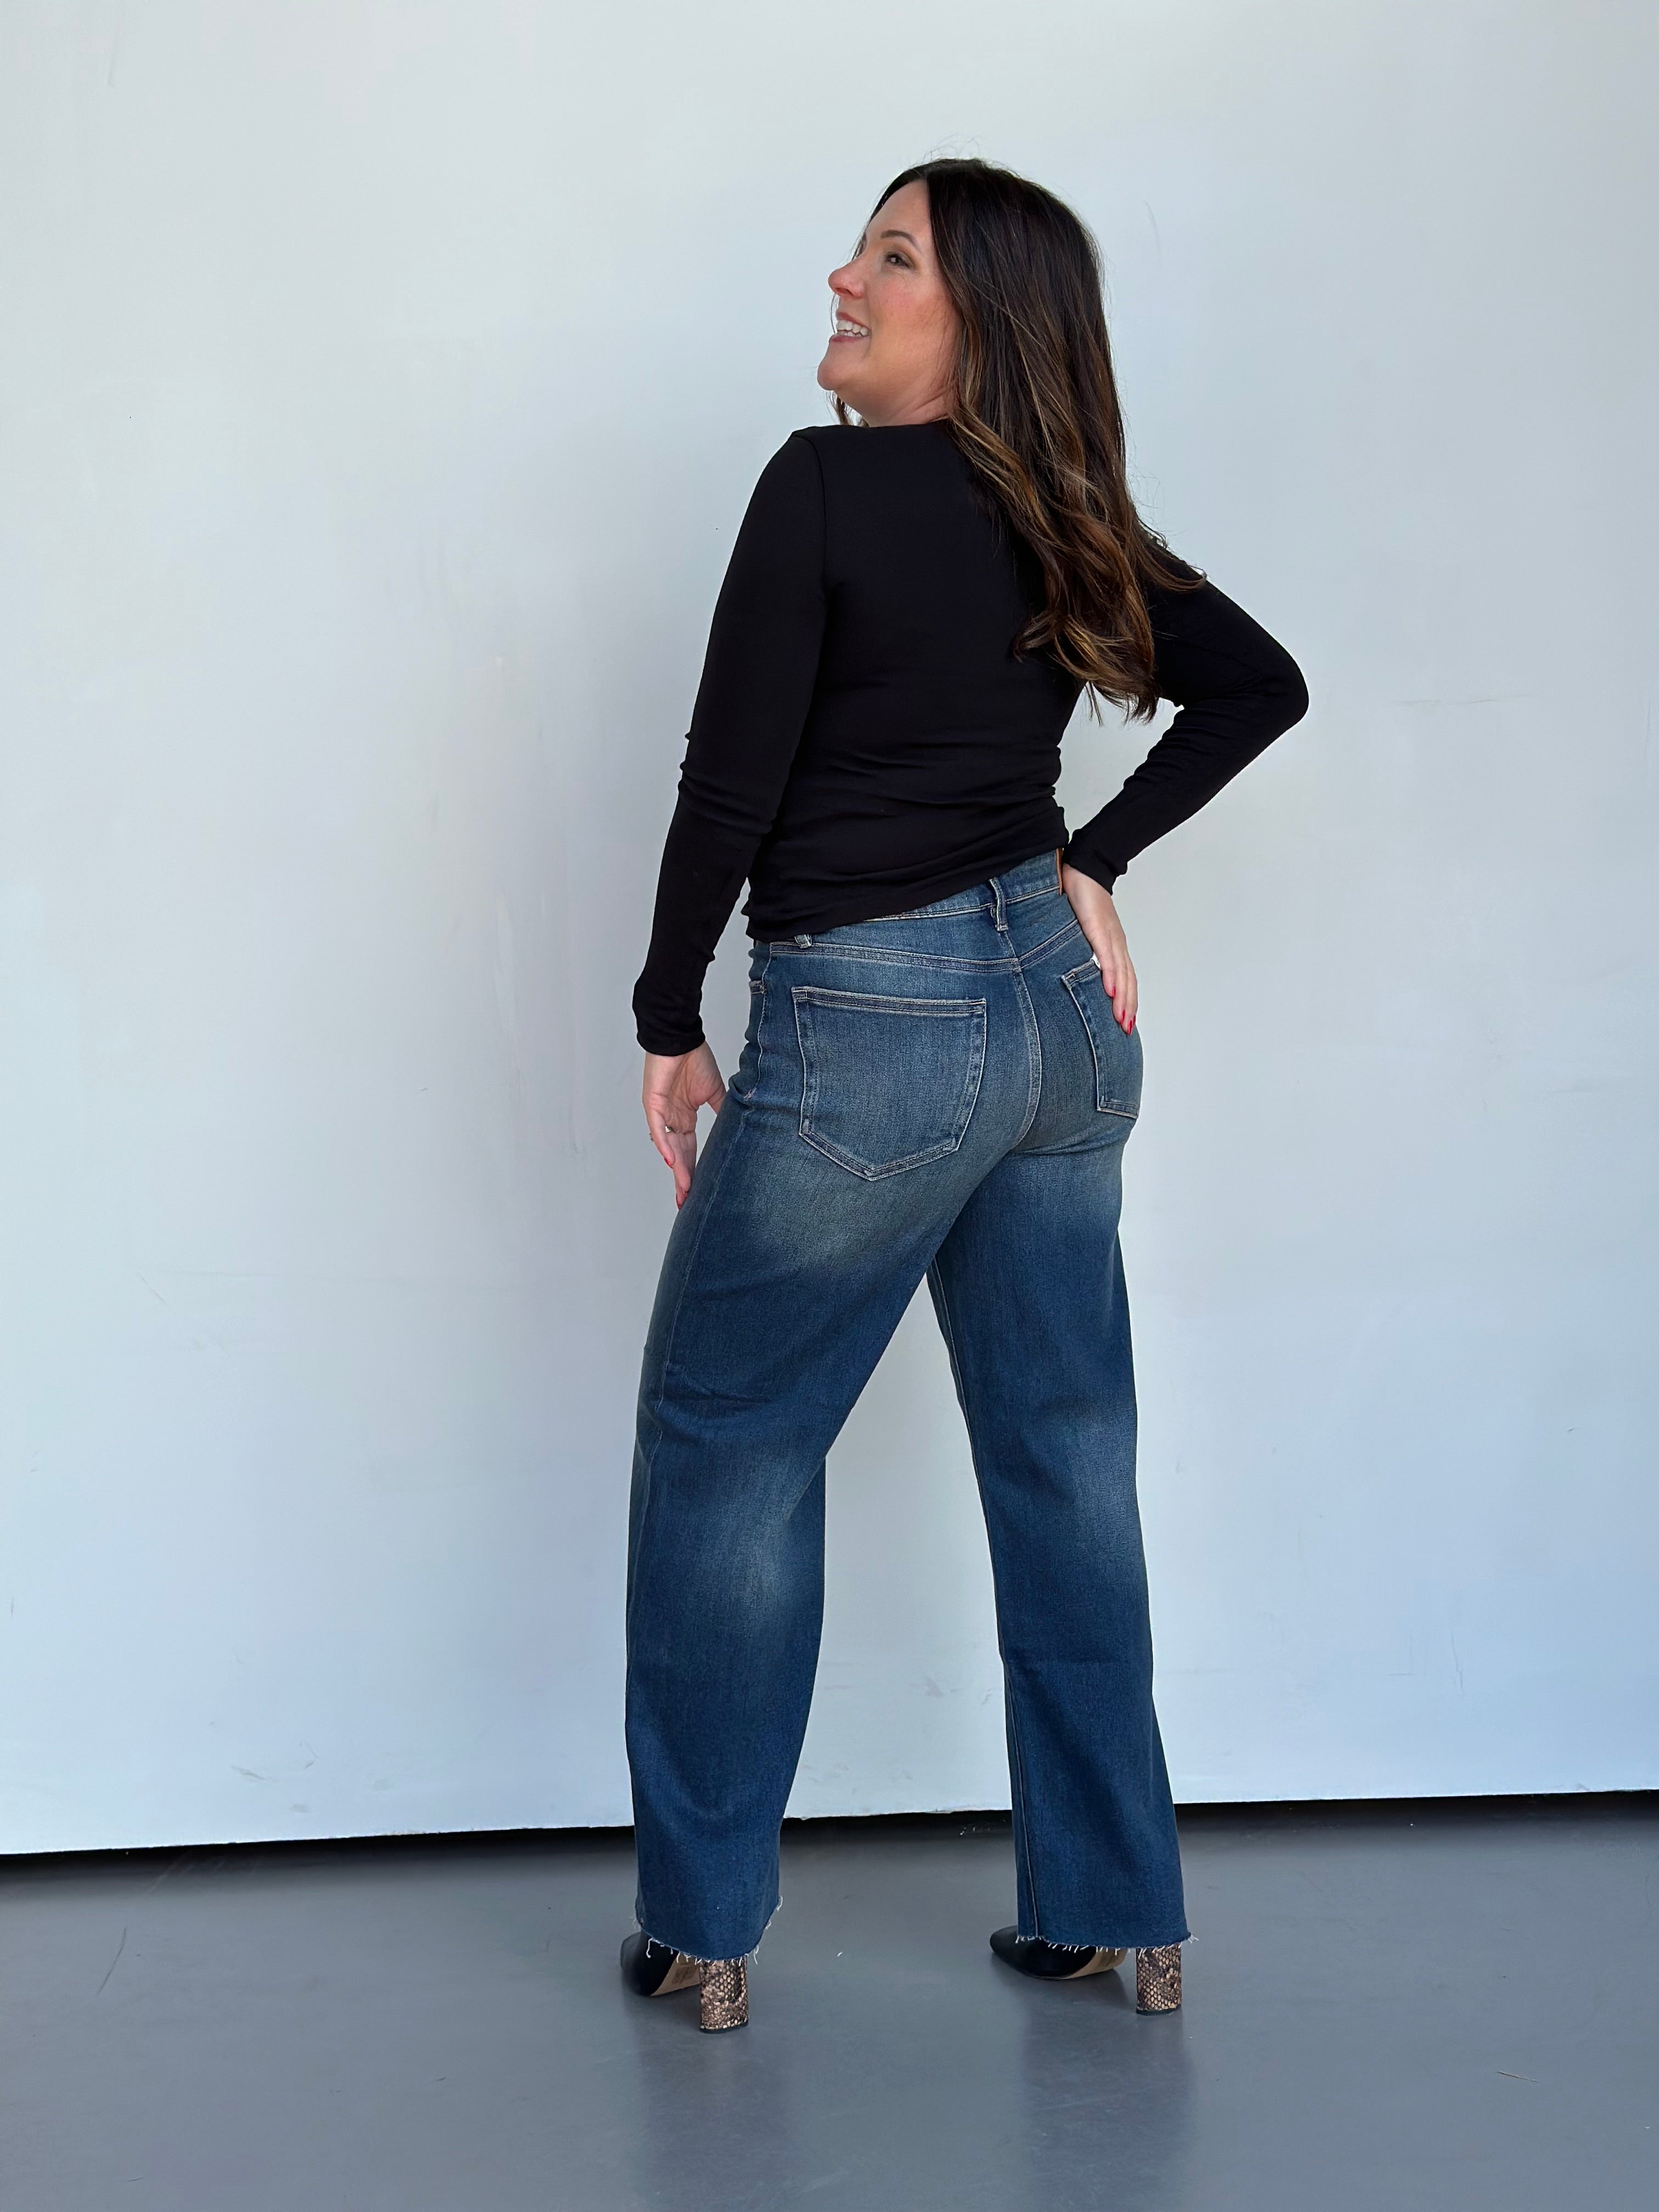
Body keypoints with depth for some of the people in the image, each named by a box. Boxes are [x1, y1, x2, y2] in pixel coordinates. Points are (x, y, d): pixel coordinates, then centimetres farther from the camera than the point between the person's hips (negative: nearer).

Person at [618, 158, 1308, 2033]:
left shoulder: (826, 486, -12)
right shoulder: (1068, 525, 7)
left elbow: (733, 782, -14)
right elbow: (1260, 683, 13)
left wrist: (670, 1022, -3)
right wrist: (1094, 862, 8)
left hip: (866, 1032, -7)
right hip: (1059, 1011, 7)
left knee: (726, 1452, 8)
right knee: (1064, 1454, 12)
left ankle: (703, 1930, 15)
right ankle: (1113, 1912, 21)